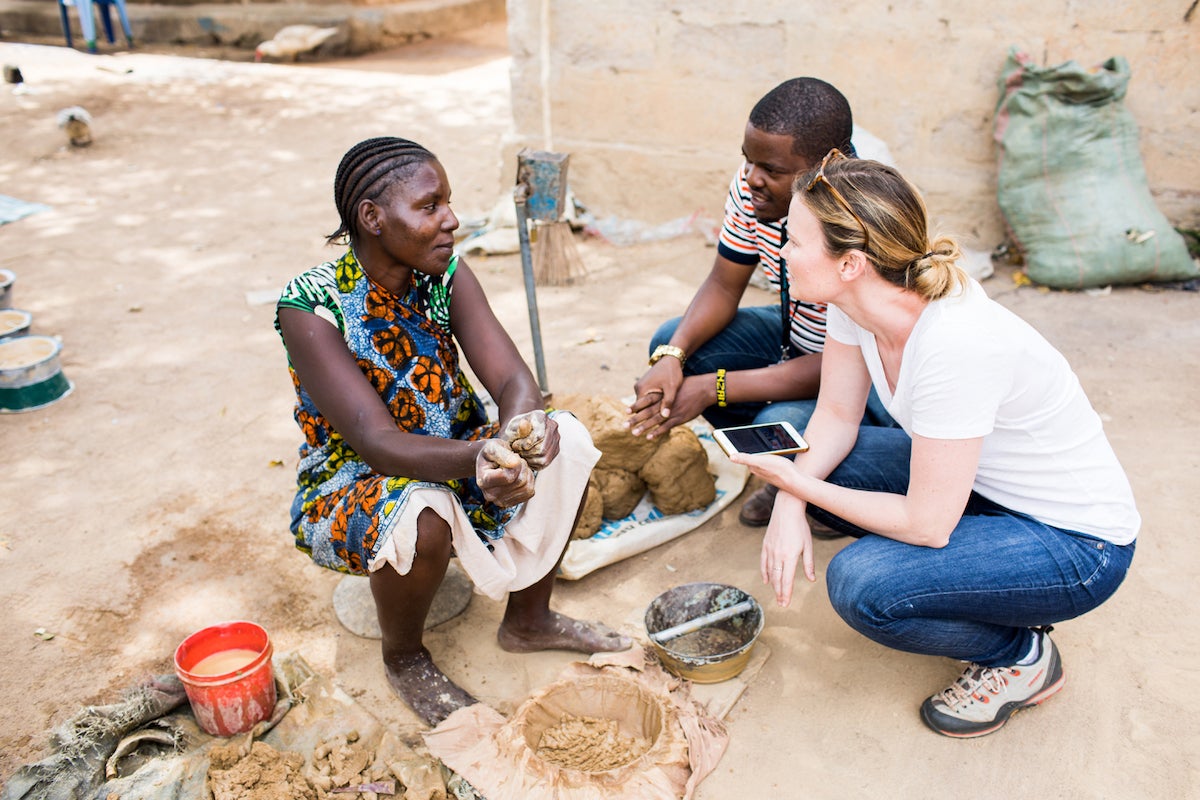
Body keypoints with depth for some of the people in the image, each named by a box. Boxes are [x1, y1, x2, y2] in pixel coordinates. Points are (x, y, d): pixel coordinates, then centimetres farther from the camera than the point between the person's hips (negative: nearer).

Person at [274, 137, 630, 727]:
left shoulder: (448, 276, -8)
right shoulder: (312, 309, -23)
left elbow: (514, 379, -16)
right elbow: (377, 442, -33)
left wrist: (520, 431, -40)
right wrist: (479, 460, -51)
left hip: (451, 461, 5)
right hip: (347, 489, -5)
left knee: (565, 441, -15)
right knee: (420, 514, -37)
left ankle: (527, 620, 6)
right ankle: (404, 658, -2)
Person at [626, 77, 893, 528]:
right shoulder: (753, 186, -15)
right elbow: (723, 287, -5)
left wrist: (711, 389, -34)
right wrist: (672, 357, -24)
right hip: (797, 338, 7)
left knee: (782, 425, -34)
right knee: (671, 341, -7)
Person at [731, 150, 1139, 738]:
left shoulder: (956, 345, -36)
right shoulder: (858, 299, -13)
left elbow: (925, 524, -28)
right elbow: (837, 416, 0)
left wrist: (800, 484, -17)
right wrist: (790, 502, -17)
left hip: (1078, 545, -8)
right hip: (978, 482, 8)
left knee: (861, 584, -28)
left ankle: (1023, 655, 4)